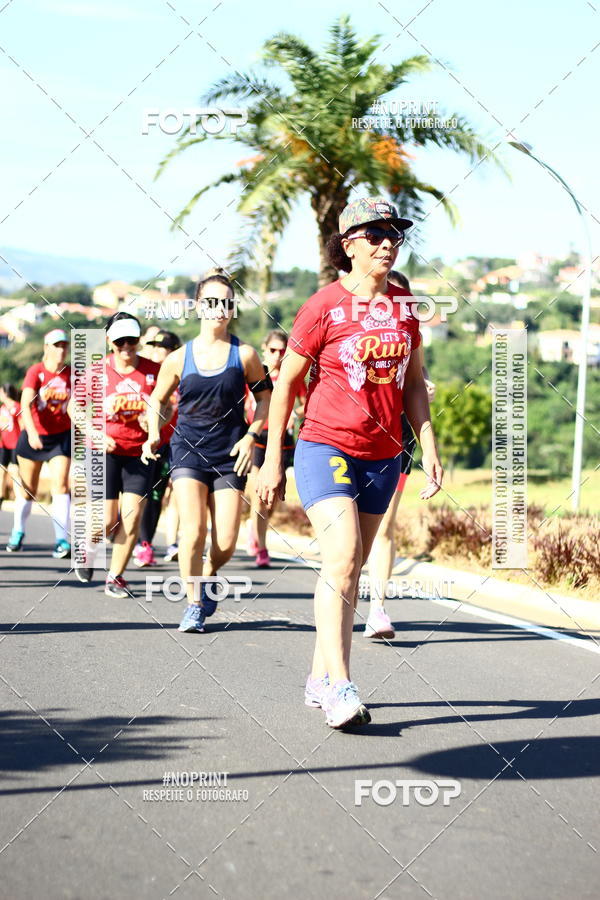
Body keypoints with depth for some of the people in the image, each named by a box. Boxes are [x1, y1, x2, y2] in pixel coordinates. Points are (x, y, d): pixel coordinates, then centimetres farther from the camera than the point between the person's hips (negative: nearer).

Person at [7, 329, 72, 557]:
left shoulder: (71, 375, -3)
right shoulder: (36, 372, -12)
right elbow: (25, 404, -24)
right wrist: (31, 432, -37)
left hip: (61, 437, 1)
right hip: (33, 437, -1)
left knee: (60, 487, -14)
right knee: (28, 491, 9)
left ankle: (62, 540, -17)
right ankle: (18, 533, 31)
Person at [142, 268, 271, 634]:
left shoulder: (244, 354, -2)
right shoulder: (179, 358, 0)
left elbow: (265, 396, 10)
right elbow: (157, 399, 13)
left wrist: (251, 436, -3)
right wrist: (154, 436, -3)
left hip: (230, 455, 0)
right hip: (189, 449, 0)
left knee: (226, 543, -4)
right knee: (194, 529, -17)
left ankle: (207, 577, 31)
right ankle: (194, 604, -1)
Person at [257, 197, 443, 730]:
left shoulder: (402, 305, 8)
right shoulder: (324, 306, -7)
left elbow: (414, 383, 16)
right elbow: (286, 382, -1)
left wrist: (429, 449, 8)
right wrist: (272, 460, -1)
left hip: (382, 455, 6)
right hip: (326, 447, -5)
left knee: (350, 569, 10)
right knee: (342, 556, -20)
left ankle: (320, 679, 20)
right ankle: (339, 688, -21)